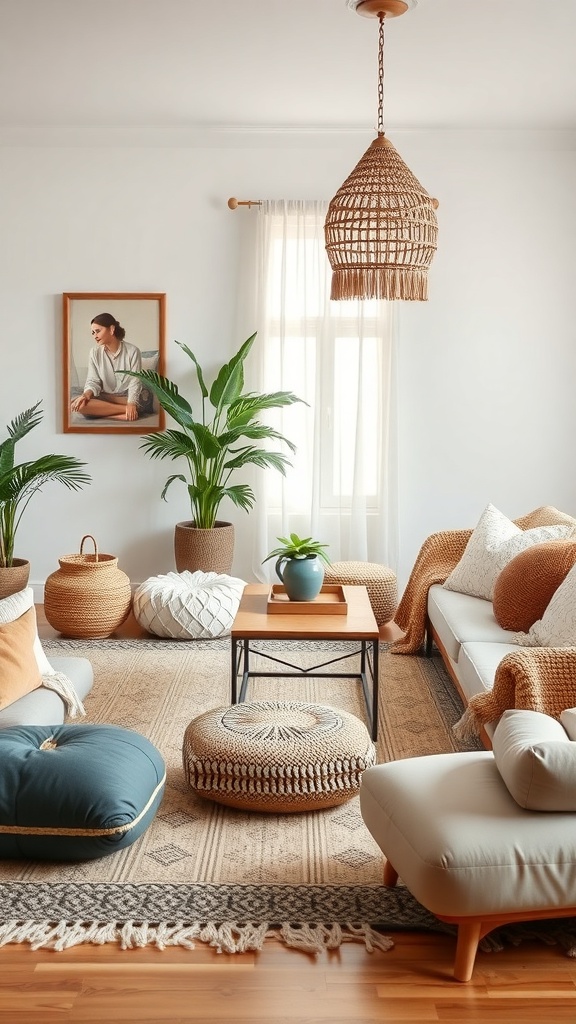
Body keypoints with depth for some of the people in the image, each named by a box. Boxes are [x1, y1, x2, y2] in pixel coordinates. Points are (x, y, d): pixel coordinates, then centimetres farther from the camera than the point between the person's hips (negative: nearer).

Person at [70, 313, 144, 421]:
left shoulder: (132, 351, -7)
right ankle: (124, 409, -27)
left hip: (125, 398, -5)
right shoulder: (95, 352, 2)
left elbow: (135, 383, -11)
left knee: (132, 413, -42)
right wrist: (86, 395, -23)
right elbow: (93, 382, 0)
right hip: (104, 398, 5)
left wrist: (131, 404, -29)